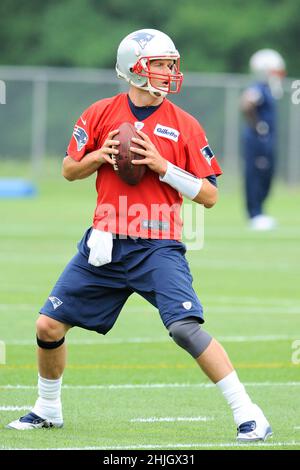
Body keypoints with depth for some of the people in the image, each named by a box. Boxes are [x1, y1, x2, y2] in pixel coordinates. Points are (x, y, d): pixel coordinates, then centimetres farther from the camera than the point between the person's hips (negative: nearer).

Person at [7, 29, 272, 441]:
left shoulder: (184, 125, -1)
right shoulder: (101, 114, 5)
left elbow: (209, 196, -2)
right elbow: (69, 171, 14)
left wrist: (163, 166, -14)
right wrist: (99, 156, -6)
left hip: (157, 248, -3)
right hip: (105, 244, 3)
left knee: (186, 327, -22)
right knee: (49, 326, 6)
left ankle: (248, 414, -16)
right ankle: (48, 409, 30)